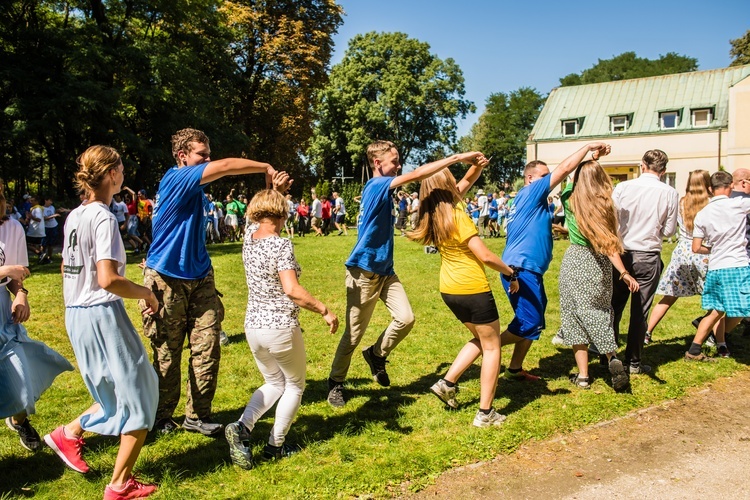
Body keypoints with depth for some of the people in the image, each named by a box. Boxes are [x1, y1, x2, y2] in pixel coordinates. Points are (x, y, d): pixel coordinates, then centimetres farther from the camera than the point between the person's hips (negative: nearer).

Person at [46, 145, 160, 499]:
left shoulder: (74, 216, 10)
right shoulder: (103, 218, -17)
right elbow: (108, 280, -25)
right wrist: (146, 294, -10)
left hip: (75, 314, 9)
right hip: (103, 314, -9)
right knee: (140, 399, 4)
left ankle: (69, 433, 21)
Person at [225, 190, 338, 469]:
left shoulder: (249, 236, 2)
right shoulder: (281, 245, -18)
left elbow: (258, 215, 25)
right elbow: (292, 290, -27)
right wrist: (325, 311, -18)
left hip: (253, 327, 7)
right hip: (281, 328, -7)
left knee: (274, 383, 25)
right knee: (295, 386, 18)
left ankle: (241, 427, 5)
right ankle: (275, 446, 21)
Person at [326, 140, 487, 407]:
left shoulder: (383, 188, 11)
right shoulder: (375, 185, -16)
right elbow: (417, 175, -24)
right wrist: (458, 157, -24)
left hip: (385, 270, 8)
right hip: (363, 271, -8)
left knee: (406, 318, -7)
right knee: (354, 333, 3)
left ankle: (376, 354, 19)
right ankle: (335, 383, 22)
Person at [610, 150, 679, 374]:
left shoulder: (622, 188, -7)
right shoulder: (670, 193, -6)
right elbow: (668, 230, 0)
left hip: (621, 254, 1)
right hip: (648, 258, -1)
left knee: (614, 307, 15)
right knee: (639, 311, 8)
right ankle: (633, 361, 16)